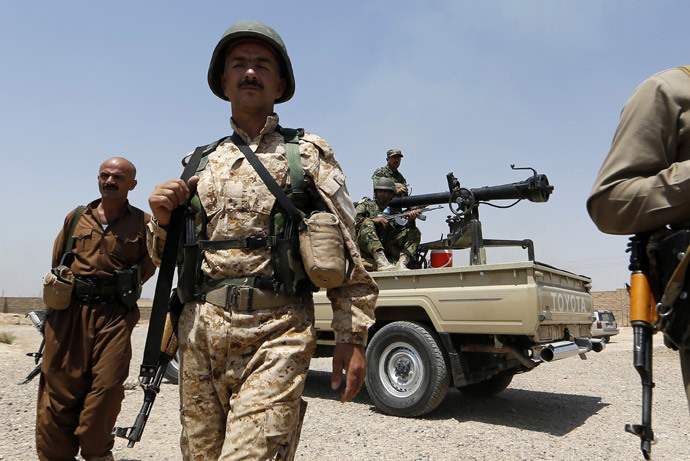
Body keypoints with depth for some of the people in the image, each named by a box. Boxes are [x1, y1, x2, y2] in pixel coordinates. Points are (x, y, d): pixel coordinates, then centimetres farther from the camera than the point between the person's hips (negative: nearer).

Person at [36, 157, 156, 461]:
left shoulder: (142, 223, 4)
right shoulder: (76, 218, 14)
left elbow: (147, 268, 8)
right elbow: (57, 263, 22)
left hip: (115, 316, -2)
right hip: (68, 314, 3)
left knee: (107, 389, -5)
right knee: (59, 390, 5)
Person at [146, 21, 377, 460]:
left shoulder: (309, 153, 5)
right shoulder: (200, 163, 15)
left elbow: (347, 251, 1)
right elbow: (169, 258, 21)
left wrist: (353, 337, -6)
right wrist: (163, 220, 0)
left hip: (276, 333, -4)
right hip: (199, 333, 5)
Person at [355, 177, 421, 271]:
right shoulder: (366, 204, 19)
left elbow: (402, 231, 8)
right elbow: (352, 219, 2)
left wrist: (410, 221, -12)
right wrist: (373, 220, -10)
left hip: (387, 248, 3)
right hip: (367, 248, -3)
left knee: (414, 231, -7)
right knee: (367, 224, -29)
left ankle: (401, 263, -33)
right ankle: (381, 263, -49)